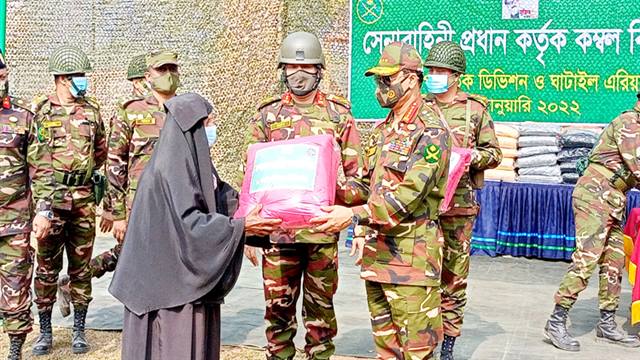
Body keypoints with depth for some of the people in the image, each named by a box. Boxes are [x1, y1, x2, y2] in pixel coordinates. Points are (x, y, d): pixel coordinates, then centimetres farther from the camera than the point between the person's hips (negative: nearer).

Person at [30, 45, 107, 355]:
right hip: (50, 200, -2)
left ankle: (79, 330, 19)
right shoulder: (39, 111, 1)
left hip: (84, 199, 2)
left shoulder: (92, 111, 8)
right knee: (47, 267, 5)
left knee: (81, 266, 8)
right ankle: (45, 332, 17)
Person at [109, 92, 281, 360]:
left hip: (193, 274, 9)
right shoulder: (169, 167, -18)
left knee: (198, 337, 13)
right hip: (170, 278, -9)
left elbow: (220, 197, 16)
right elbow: (187, 221, -24)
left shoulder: (195, 162, 10)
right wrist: (241, 227, -23)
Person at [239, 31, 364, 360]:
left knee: (320, 305, 9)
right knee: (278, 305, 8)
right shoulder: (266, 115, 7)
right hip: (277, 229, 1)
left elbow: (356, 174, 5)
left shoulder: (339, 114, 5)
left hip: (322, 229, -1)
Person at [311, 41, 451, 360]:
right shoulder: (383, 129, 15)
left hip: (411, 256, -8)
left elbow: (408, 194, -22)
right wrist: (333, 192, 4)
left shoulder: (430, 132, -13)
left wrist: (354, 216, -28)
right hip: (376, 250, 8)